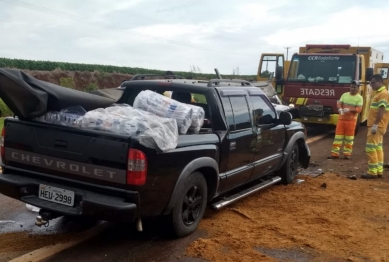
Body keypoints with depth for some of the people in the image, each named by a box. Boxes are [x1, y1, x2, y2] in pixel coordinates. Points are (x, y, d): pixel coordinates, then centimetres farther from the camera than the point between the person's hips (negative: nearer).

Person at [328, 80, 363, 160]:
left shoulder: (359, 98, -2)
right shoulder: (344, 95, 9)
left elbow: (359, 109, -12)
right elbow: (339, 103, 1)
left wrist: (349, 109, -28)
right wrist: (340, 109, -22)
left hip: (351, 120, -3)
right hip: (341, 118, 3)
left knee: (349, 137, 3)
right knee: (338, 135, 1)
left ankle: (347, 153, 12)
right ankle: (335, 153, 2)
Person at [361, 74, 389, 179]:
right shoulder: (378, 93, 18)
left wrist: (375, 125, -25)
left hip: (377, 126, -11)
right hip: (377, 126, 11)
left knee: (371, 148, -10)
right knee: (378, 148, 11)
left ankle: (372, 172, -7)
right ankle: (379, 171, 15)